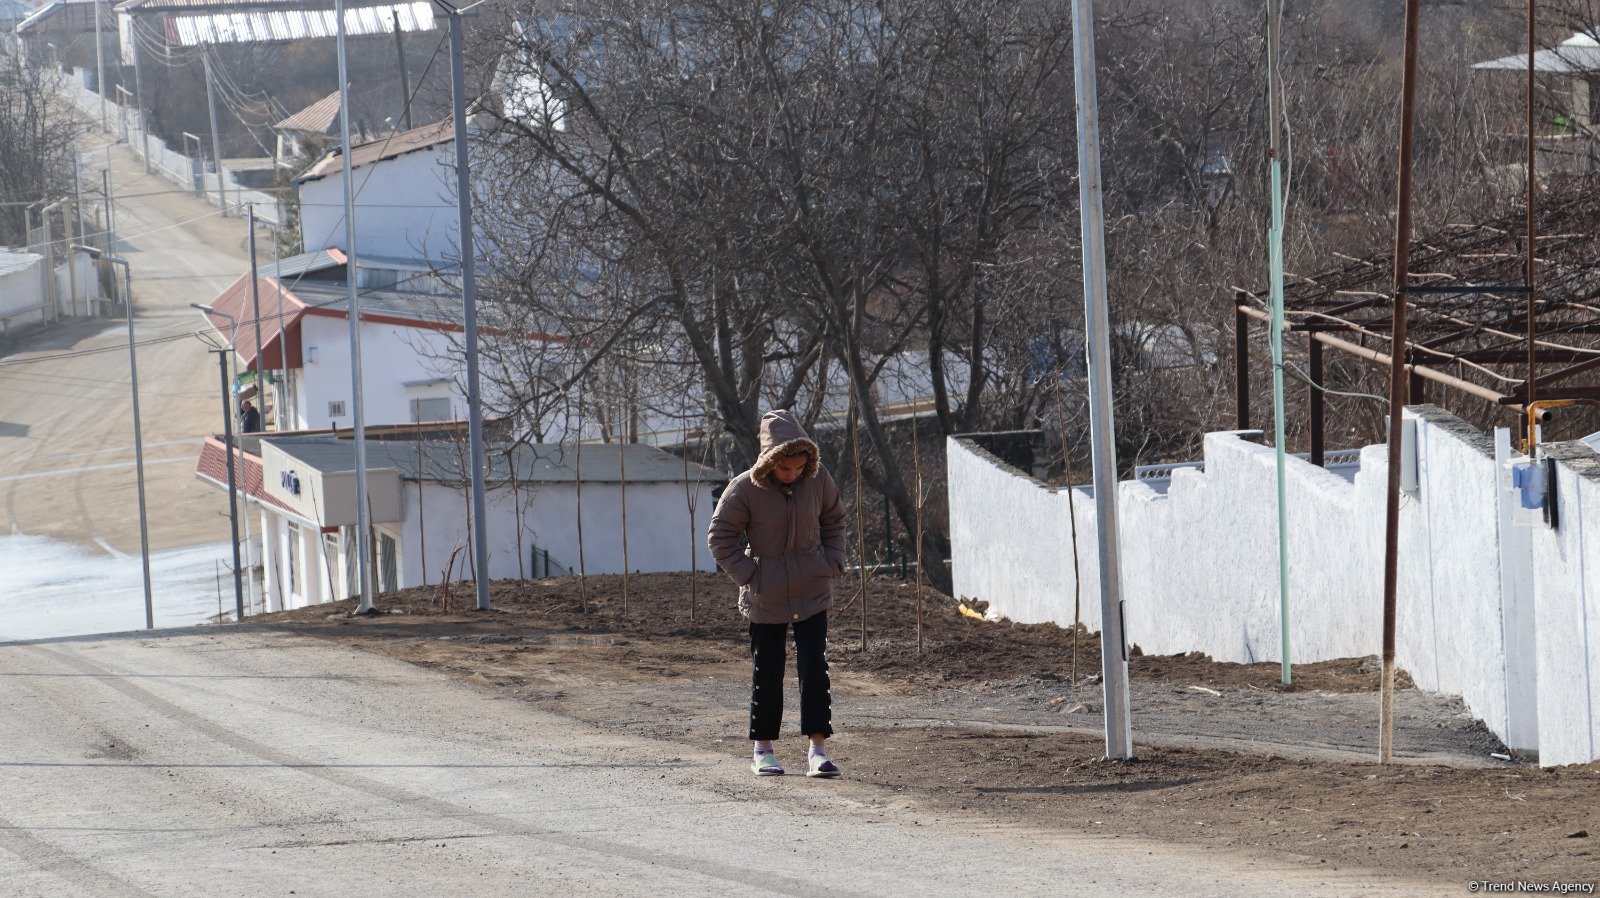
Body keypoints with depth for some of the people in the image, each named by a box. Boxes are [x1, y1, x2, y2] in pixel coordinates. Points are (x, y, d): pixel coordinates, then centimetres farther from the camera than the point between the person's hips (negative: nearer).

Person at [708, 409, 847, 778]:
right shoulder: (745, 488, -15)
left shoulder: (818, 479, -6)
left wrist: (832, 563, 3)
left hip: (812, 593, 2)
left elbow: (834, 521, 13)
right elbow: (721, 537, -3)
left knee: (814, 667, -6)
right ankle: (763, 749, 17)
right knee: (766, 672, 5)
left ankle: (818, 749, -6)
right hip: (766, 596, -2)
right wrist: (748, 576, -9)